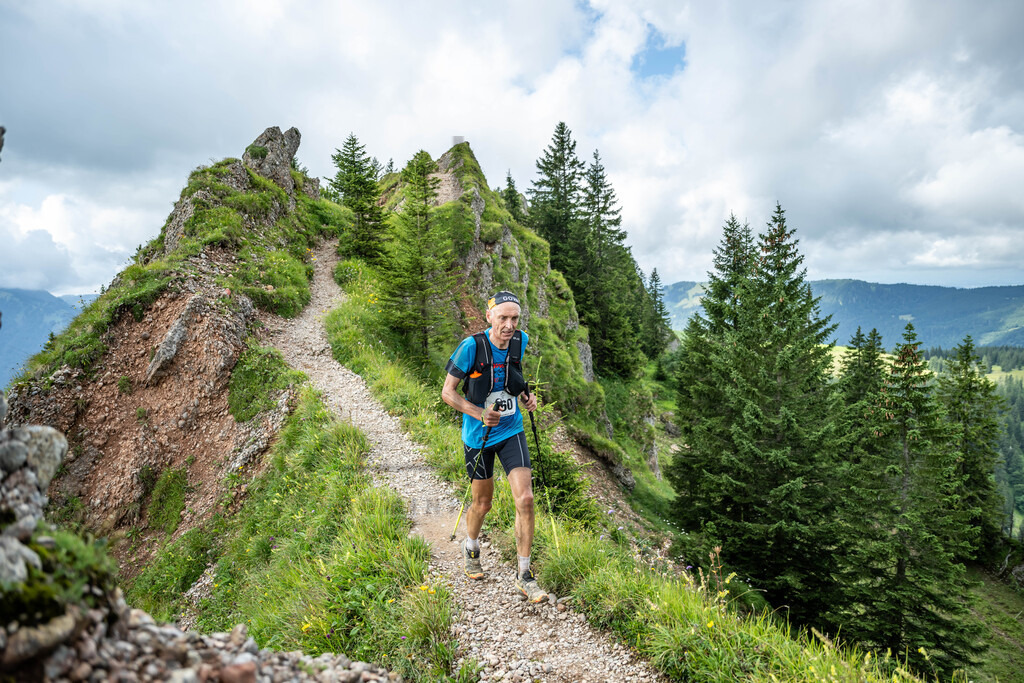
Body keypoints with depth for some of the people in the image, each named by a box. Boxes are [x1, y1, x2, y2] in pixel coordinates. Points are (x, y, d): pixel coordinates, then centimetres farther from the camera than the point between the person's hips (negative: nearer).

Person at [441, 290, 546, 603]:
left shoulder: (520, 340, -7)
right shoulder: (471, 346, -21)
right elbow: (448, 392, -15)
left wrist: (526, 395, -4)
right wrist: (480, 414, -28)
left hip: (511, 430, 3)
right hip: (478, 435, -3)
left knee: (525, 499, -8)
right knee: (483, 503, 12)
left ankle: (525, 575, 8)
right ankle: (470, 547, 46)